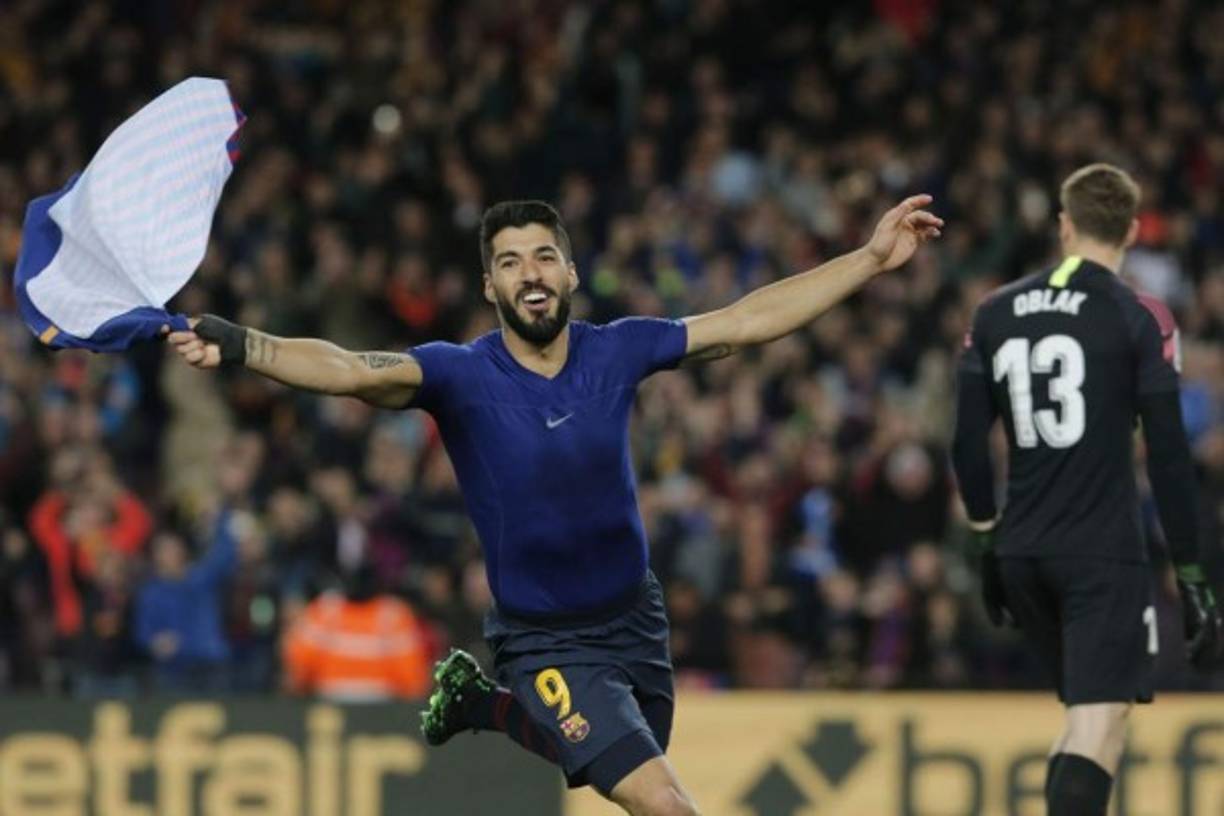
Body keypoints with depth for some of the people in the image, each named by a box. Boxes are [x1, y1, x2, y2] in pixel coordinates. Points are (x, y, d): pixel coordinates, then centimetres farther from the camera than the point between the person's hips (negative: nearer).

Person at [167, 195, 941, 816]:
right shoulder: (463, 375, -19)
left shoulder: (615, 351, -8)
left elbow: (747, 322, -1)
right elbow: (355, 370, -35)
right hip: (545, 645, -5)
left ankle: (483, 703, 43)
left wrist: (871, 260, -2)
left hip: (635, 622, 5)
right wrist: (239, 347, -53)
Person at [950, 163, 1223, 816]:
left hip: (1022, 553, 5)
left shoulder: (995, 314, 8)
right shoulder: (1138, 318, -5)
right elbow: (1168, 455, -7)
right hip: (1103, 554, -5)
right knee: (1102, 723, -11)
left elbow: (967, 444, 10)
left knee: (1086, 717, 21)